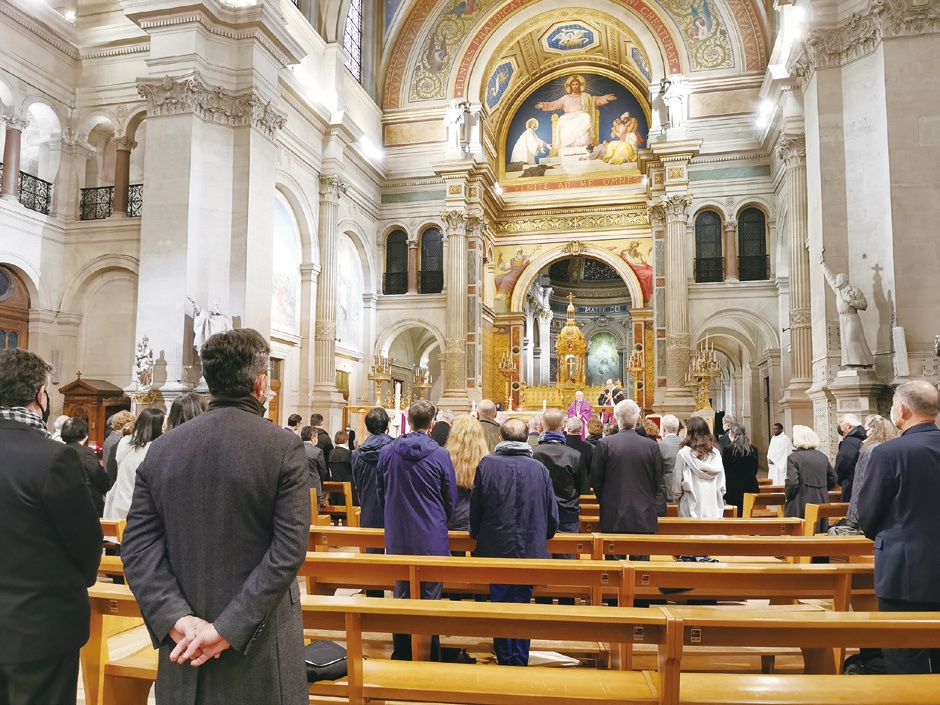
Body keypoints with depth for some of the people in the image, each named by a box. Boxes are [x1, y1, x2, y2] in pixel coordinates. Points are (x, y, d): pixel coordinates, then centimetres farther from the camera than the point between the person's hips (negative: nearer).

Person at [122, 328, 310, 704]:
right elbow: (289, 550, -18)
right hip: (260, 643, -3)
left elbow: (137, 546, -6)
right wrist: (229, 628, -16)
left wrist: (176, 617, -11)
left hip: (184, 643, 3)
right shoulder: (284, 447, -13)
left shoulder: (162, 448, -2)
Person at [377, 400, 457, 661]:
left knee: (401, 597, 15)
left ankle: (401, 655, 25)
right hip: (432, 539, -3)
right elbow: (451, 499, -1)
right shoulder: (440, 455, -12)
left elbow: (382, 494, 9)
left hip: (397, 538, 3)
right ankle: (430, 657, 16)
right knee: (430, 599, 7)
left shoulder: (387, 452, -3)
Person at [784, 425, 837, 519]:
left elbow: (792, 482, -18)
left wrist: (787, 496, -2)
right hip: (821, 502, 6)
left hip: (799, 504, -6)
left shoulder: (794, 457, -12)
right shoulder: (823, 457, 8)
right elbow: (833, 479, 14)